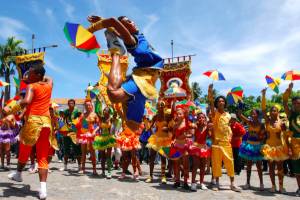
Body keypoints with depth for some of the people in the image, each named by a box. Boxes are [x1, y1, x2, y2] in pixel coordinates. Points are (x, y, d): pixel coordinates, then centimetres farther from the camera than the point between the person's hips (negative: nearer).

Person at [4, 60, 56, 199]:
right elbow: (47, 78, 38)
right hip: (46, 122, 4)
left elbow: (26, 101, -22)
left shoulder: (31, 86, -3)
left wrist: (11, 110, -14)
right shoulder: (49, 84, 13)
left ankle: (18, 174, 46)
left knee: (24, 150, 22)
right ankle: (43, 188, -4)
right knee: (43, 157, 6)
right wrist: (40, 72, 30)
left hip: (33, 121, -4)